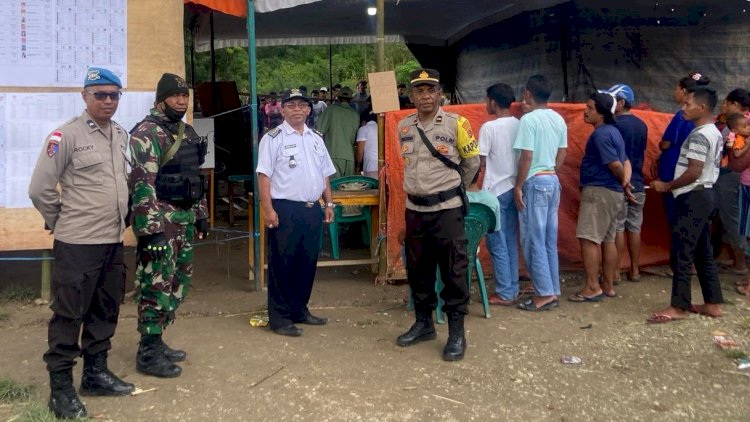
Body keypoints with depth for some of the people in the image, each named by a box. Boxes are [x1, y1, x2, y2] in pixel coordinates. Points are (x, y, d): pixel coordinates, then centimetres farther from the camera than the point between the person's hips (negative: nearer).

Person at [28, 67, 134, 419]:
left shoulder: (122, 135, 9)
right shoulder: (66, 135, -11)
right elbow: (40, 189, -9)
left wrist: (118, 219, 13)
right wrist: (62, 222, 0)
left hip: (113, 241, 7)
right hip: (77, 243, -7)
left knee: (105, 311, 15)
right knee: (68, 314, 1)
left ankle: (96, 373, 29)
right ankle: (60, 386, 12)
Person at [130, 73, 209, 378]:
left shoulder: (188, 132, 16)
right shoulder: (146, 133, -12)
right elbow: (142, 184, -19)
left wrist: (201, 214, 19)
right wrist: (150, 227, -24)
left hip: (185, 218, 9)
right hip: (160, 220, -9)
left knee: (176, 286, 14)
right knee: (156, 287, -3)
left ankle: (157, 342, 26)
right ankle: (148, 353, 7)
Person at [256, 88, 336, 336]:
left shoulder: (316, 138, 16)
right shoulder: (273, 138, -4)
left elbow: (325, 175, 21)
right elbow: (263, 175, -9)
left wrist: (328, 204, 14)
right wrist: (268, 209, -17)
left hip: (312, 209, 7)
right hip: (285, 209, -6)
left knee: (308, 263, 12)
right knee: (282, 265, -1)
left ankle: (299, 310, 26)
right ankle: (279, 318, 7)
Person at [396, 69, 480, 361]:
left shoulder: (456, 124, -8)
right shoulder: (403, 127, 5)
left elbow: (472, 162, 5)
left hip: (447, 209, -5)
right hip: (415, 209, 5)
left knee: (453, 271, -1)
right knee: (418, 269, 13)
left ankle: (456, 332, 9)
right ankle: (423, 323, 29)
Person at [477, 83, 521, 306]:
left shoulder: (489, 127, -13)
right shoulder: (519, 126, 6)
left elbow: (481, 163, -11)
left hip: (495, 191, -7)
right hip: (514, 189, 7)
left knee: (497, 244, 0)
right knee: (511, 242, 13)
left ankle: (504, 293, 4)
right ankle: (513, 290, 18)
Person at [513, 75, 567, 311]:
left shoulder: (529, 119, -13)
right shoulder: (559, 119, 10)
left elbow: (526, 156, -17)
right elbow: (562, 155, 13)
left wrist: (518, 186, -11)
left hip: (535, 182, -8)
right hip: (553, 181, 8)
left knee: (533, 240, -2)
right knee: (549, 240, 11)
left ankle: (544, 294, 0)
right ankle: (553, 292, 16)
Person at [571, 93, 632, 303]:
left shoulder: (600, 134, -15)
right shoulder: (613, 131, 17)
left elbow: (614, 164, -18)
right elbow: (625, 162, 15)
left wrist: (623, 182, 0)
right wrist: (625, 183, 0)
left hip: (598, 191, -10)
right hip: (612, 192, 10)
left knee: (588, 239, -9)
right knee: (608, 240, 12)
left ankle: (592, 288, -9)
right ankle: (608, 286, 17)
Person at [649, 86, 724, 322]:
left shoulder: (699, 135, -17)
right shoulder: (714, 133, 15)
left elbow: (693, 172, -22)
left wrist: (667, 186, -10)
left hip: (693, 198, -10)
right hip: (705, 195, 10)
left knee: (681, 254, -6)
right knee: (703, 253, 14)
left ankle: (678, 307, -2)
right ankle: (713, 303, 19)